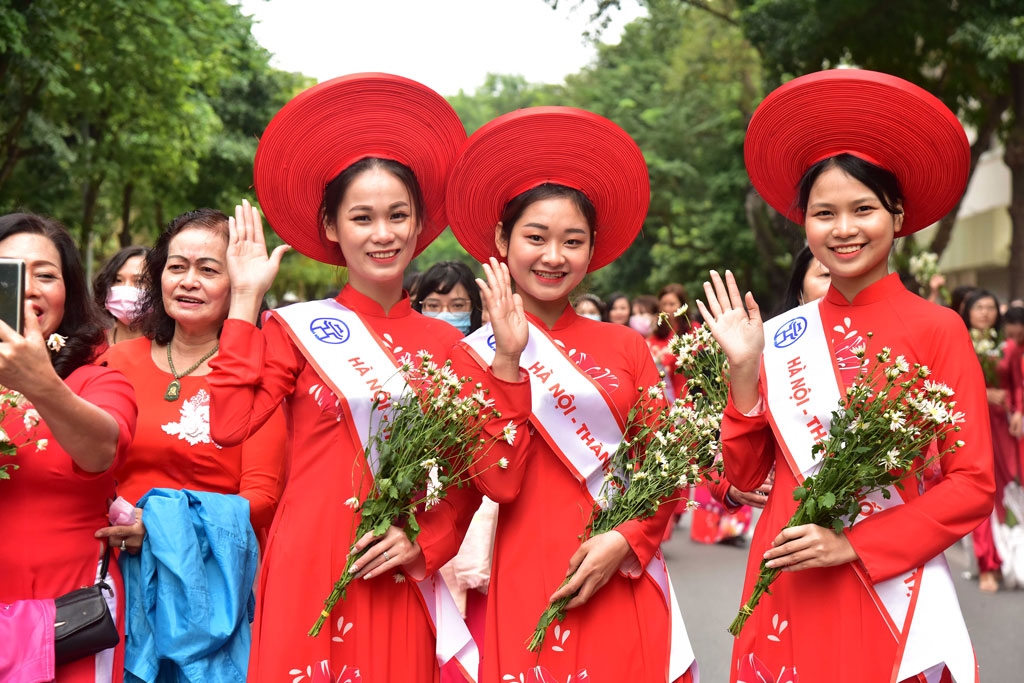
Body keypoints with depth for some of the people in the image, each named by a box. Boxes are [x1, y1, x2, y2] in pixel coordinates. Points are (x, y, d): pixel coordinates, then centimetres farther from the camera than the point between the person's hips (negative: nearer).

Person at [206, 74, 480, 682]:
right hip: (309, 570, -2)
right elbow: (229, 424, -13)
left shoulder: (446, 343, 6)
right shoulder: (299, 328, 2)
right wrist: (245, 300, -7)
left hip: (399, 580, 2)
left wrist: (425, 539, -6)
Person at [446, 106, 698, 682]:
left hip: (622, 586, 2)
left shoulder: (626, 348, 6)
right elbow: (499, 480, -11)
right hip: (524, 592, -2)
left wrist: (624, 540, -11)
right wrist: (509, 360, -16)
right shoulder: (477, 354, 1)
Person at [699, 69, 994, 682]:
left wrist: (852, 544, -14)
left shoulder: (936, 328, -6)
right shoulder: (781, 335, 3)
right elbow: (746, 473, 4)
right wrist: (744, 369, -7)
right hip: (786, 595, 3)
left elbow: (972, 487, -7)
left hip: (892, 601, -3)